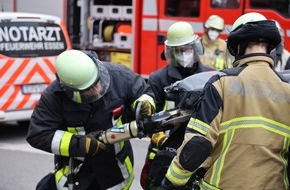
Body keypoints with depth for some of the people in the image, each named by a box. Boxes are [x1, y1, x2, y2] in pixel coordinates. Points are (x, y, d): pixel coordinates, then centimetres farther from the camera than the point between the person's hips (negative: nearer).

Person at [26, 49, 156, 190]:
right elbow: (38, 135, -23)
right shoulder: (54, 96, -27)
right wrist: (79, 144, -30)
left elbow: (144, 92, -3)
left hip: (116, 160, 2)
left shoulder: (118, 75, -21)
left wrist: (145, 106, -27)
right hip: (76, 163, -2)